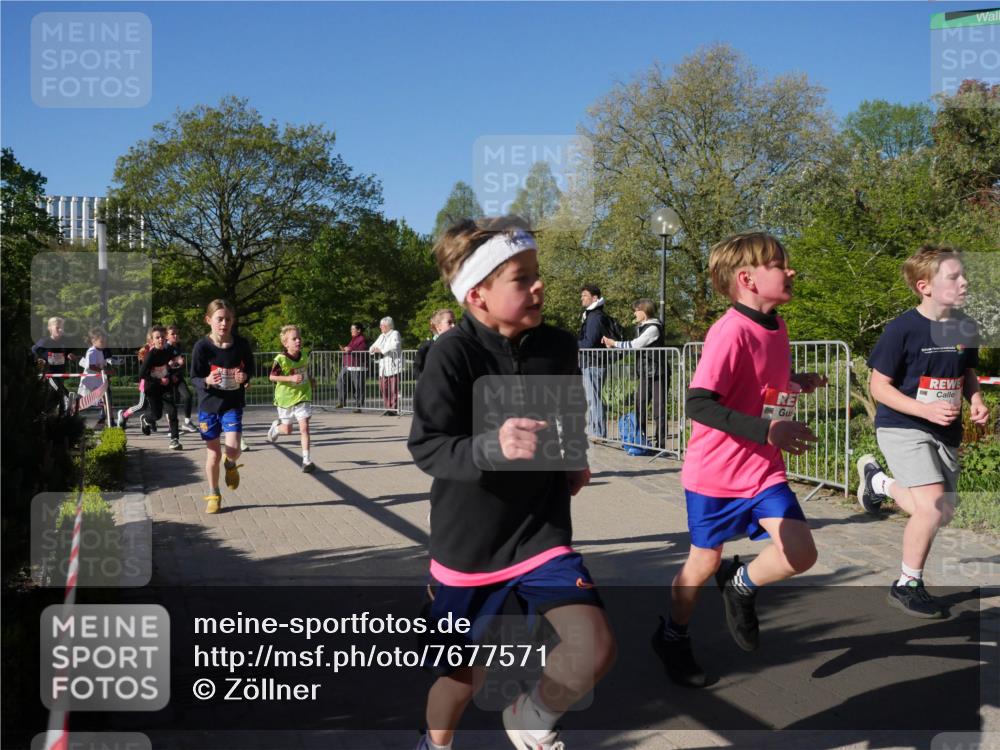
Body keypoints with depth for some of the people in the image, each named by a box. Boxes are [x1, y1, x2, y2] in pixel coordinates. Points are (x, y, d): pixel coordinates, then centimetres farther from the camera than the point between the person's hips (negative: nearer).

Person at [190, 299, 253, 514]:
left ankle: (230, 466, 24)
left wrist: (245, 377, -15)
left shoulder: (241, 344, -7)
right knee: (213, 454, 8)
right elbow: (194, 378, -6)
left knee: (233, 450, -14)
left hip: (233, 404, 0)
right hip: (209, 404, 0)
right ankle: (213, 495, 27)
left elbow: (250, 368, 8)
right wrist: (207, 381, -28)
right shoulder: (202, 346, -12)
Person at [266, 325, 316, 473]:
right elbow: (272, 377, -17)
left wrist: (310, 380, 6)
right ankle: (276, 426, 50)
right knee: (287, 430, 13)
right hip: (286, 398, -2)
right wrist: (291, 378, -26)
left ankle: (306, 460, -5)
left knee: (304, 427, -9)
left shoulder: (304, 356, -2)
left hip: (302, 396, 2)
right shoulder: (281, 359, -17)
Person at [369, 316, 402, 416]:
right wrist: (373, 349, -1)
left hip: (393, 366, -7)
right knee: (383, 388, 2)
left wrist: (381, 350, -18)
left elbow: (394, 346, -19)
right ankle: (388, 408, 10)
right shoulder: (382, 336, 22)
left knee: (393, 388, -8)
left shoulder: (395, 334, -2)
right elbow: (373, 346, 23)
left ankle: (394, 409, -5)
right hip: (383, 366, 7)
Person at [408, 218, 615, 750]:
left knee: (595, 649, -13)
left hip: (542, 532, 3)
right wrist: (492, 446, -38)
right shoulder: (454, 354, -17)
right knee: (466, 670, 12)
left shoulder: (558, 346, -3)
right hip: (468, 542, -3)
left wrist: (576, 461, 9)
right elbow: (427, 448, -23)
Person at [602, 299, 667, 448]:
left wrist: (614, 343, -7)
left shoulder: (653, 328, -13)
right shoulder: (640, 327, 15)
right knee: (639, 408, 10)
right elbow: (633, 347, 14)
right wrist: (612, 345, 5)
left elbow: (634, 345, -17)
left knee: (659, 410, -4)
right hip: (643, 375, 9)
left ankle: (660, 444, 0)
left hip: (656, 375, -9)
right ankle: (640, 440, 19)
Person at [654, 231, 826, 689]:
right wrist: (768, 430, -32)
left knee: (800, 553, -8)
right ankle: (673, 638, 35)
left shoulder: (775, 328, 5)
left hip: (763, 471, 6)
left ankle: (742, 587, 23)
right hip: (715, 473, -6)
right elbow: (698, 403, -27)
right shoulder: (730, 331, -21)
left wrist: (796, 384, 5)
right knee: (705, 562, 10)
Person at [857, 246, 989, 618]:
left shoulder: (965, 327, 0)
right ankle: (907, 585, 2)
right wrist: (927, 410, -24)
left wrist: (976, 402, -4)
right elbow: (879, 386, -13)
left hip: (945, 431, 7)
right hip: (902, 427, -6)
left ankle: (878, 480, 36)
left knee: (941, 515, 10)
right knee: (932, 505, -19)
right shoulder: (902, 329, -17)